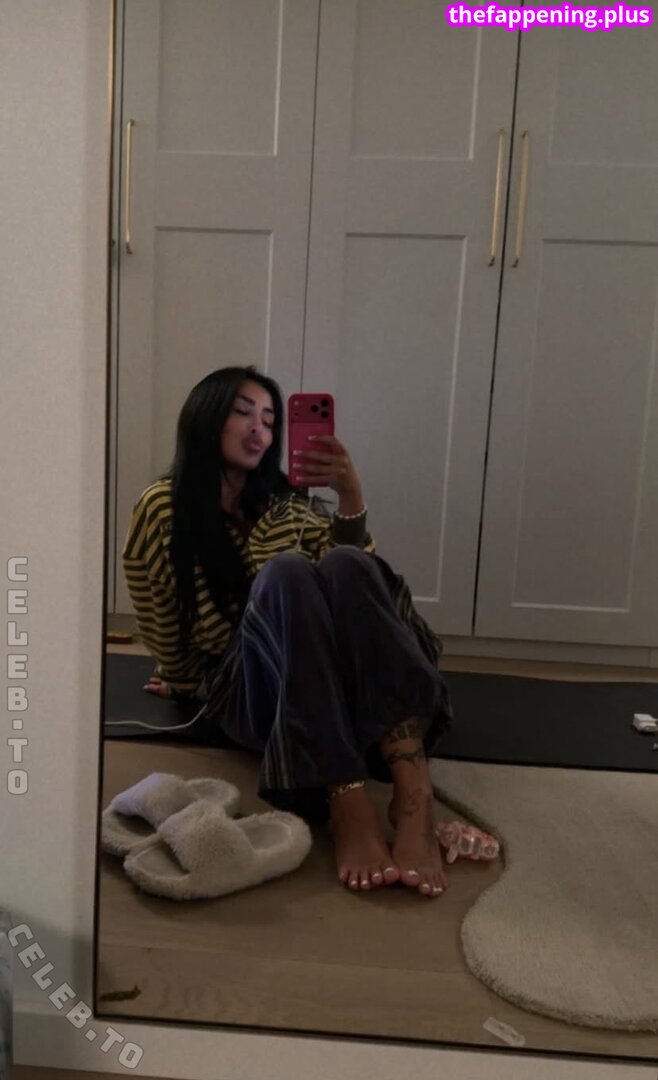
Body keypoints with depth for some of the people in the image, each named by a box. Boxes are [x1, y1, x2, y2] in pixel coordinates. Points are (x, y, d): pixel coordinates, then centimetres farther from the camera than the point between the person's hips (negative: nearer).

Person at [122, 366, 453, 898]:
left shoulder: (290, 501, 13)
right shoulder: (162, 510, 2)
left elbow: (362, 575, 0)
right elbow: (163, 634, 9)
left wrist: (352, 496, -12)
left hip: (329, 686, 3)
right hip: (248, 693, -3)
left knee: (345, 566, -28)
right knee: (286, 572, -32)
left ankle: (414, 791, -43)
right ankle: (348, 803, -46)